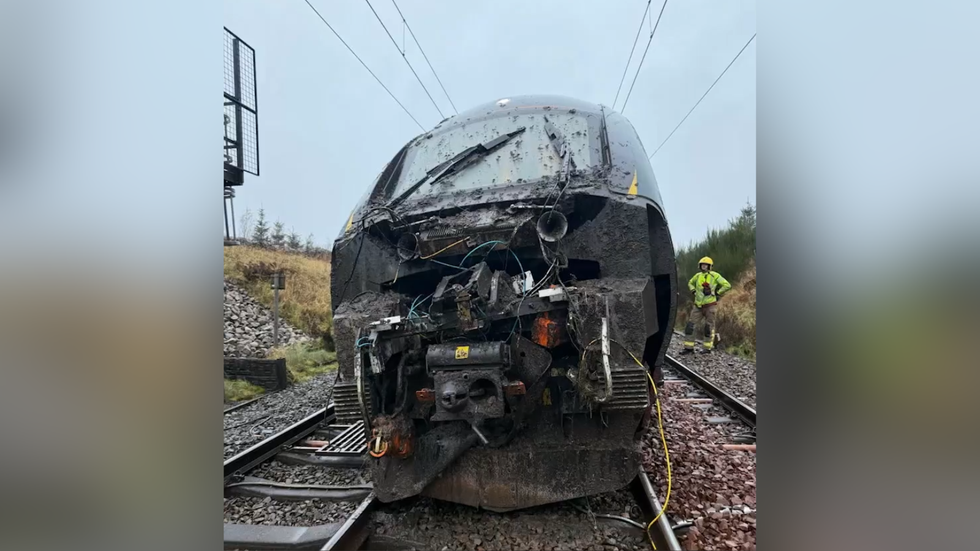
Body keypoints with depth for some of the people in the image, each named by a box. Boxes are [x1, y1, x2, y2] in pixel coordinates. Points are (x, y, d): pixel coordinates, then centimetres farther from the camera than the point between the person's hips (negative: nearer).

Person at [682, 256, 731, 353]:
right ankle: (689, 347, 5)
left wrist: (717, 293, -6)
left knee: (709, 326, 5)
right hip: (698, 306, 5)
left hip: (710, 305, -5)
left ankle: (708, 347, 18)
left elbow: (727, 285, -7)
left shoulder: (715, 275, -6)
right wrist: (694, 292, 12)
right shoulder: (698, 275, 9)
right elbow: (690, 283, 28)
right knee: (690, 326, -1)